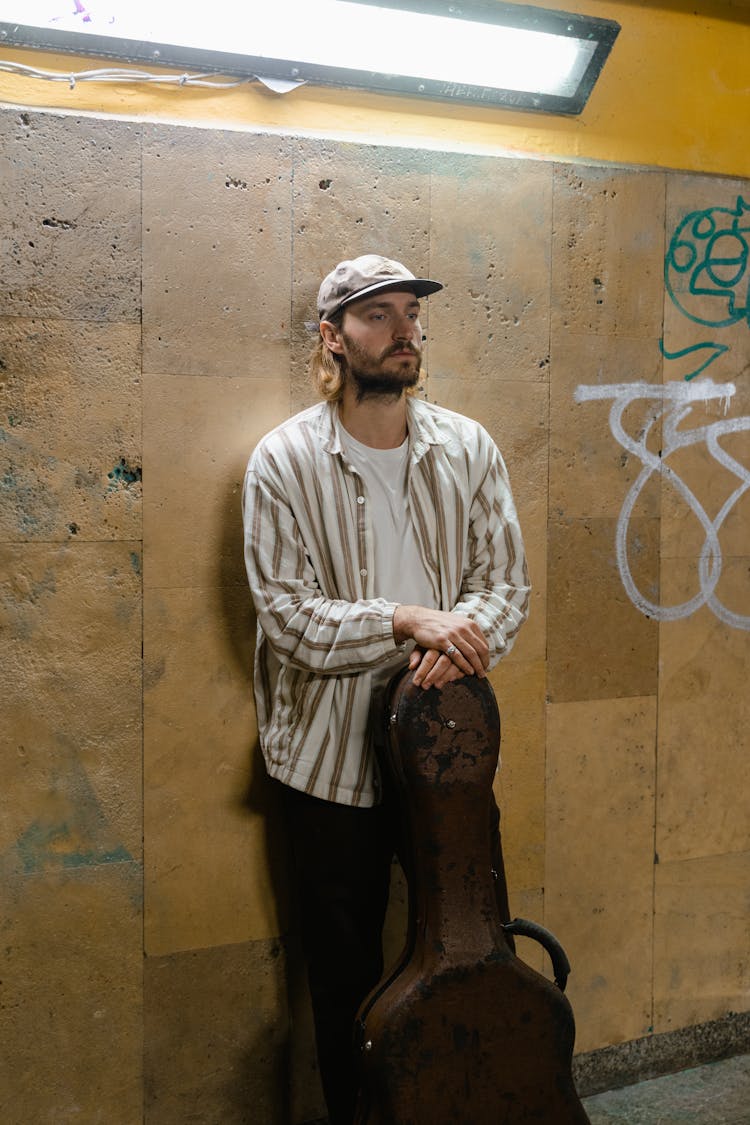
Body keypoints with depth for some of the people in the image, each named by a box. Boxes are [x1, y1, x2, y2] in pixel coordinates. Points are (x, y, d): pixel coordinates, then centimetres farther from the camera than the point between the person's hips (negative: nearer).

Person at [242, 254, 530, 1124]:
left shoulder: (469, 448, 0)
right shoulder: (283, 460, -9)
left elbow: (506, 585, -2)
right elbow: (287, 614, -15)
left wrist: (461, 639, -23)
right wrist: (408, 620, -24)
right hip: (333, 754, -2)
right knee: (344, 962, 14)